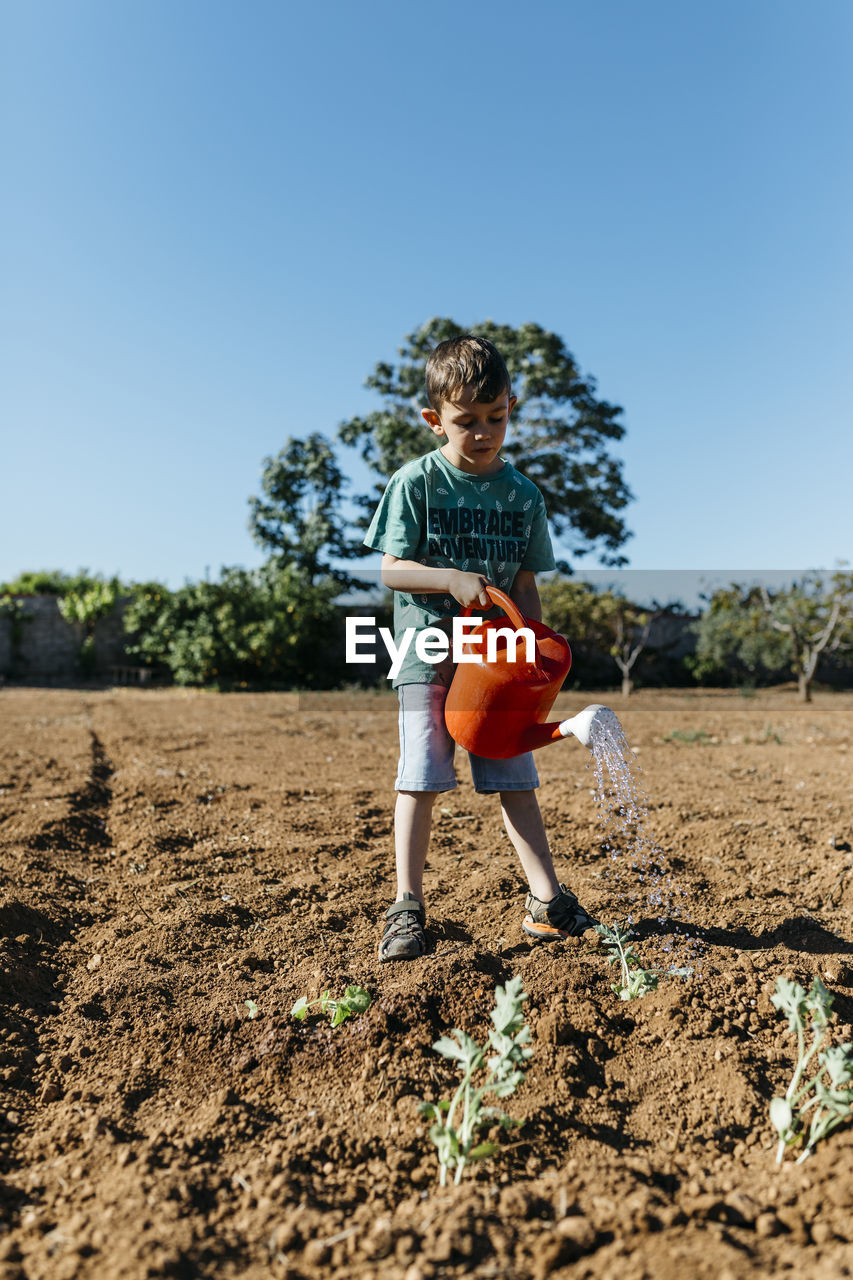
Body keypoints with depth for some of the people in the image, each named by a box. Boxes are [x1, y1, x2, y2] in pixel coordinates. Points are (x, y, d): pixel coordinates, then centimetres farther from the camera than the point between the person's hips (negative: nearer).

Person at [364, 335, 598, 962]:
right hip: (429, 652, -2)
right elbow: (392, 569, -6)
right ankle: (407, 906, 9)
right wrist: (452, 580, -23)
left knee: (516, 779, 6)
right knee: (420, 780, -2)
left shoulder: (523, 494, 5)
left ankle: (546, 901, 14)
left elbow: (526, 582, 9)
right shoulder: (416, 483, -4)